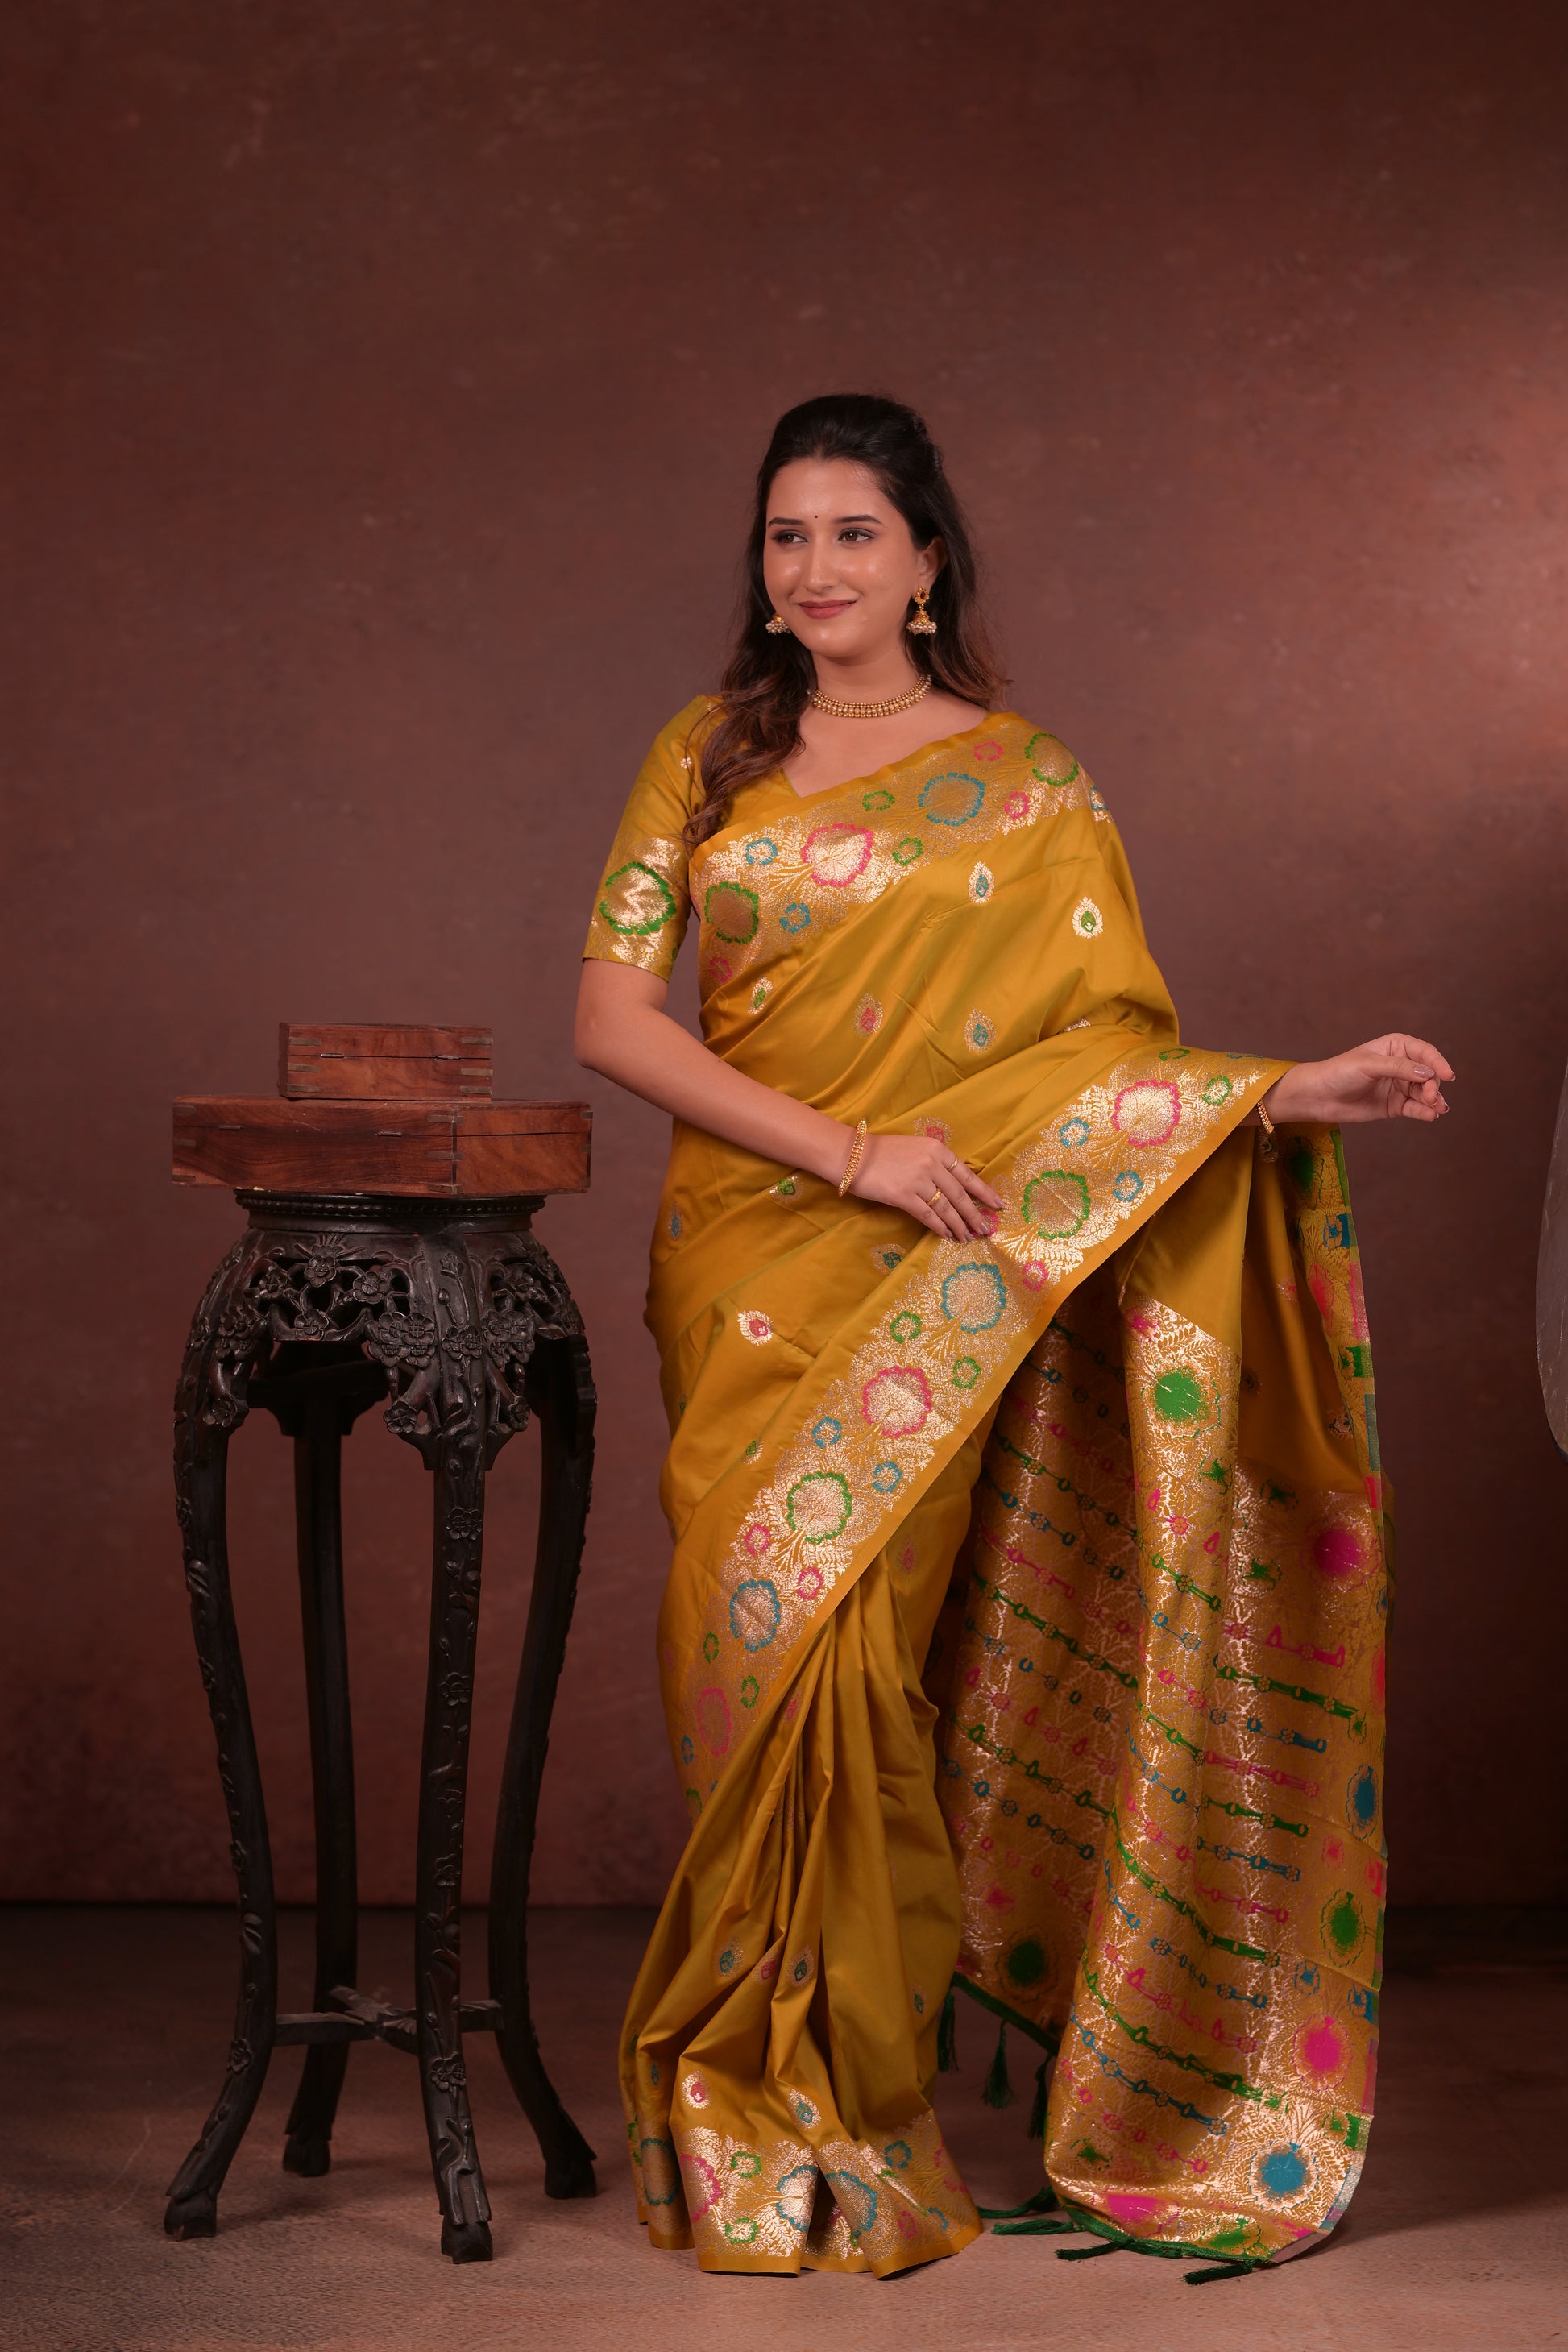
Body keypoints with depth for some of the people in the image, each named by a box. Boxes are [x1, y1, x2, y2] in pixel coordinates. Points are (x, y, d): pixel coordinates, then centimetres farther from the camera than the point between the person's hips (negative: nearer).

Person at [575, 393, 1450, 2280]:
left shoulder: (1021, 788, 3)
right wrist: (849, 1149, -12)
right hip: (740, 1263, 3)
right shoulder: (707, 759, 8)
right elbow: (611, 1015, -1)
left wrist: (1293, 1092, -17)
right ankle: (762, 2104, 14)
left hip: (923, 1288, -2)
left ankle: (828, 2108, 3)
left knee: (828, 1624, -12)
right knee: (749, 1640, 1)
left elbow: (1110, 1058, 0)